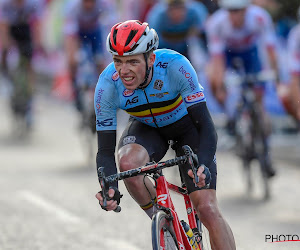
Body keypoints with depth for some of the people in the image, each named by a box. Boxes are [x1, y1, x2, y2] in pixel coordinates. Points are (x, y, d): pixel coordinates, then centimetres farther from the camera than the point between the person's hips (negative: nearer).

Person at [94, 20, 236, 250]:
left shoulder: (175, 65, -36)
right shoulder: (108, 84, -29)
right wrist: (110, 189, -44)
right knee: (127, 162, -32)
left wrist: (203, 164, -52)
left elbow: (206, 125, -34)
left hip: (187, 126, -2)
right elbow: (105, 151, -25)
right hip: (147, 128, 2)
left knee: (207, 209, -14)